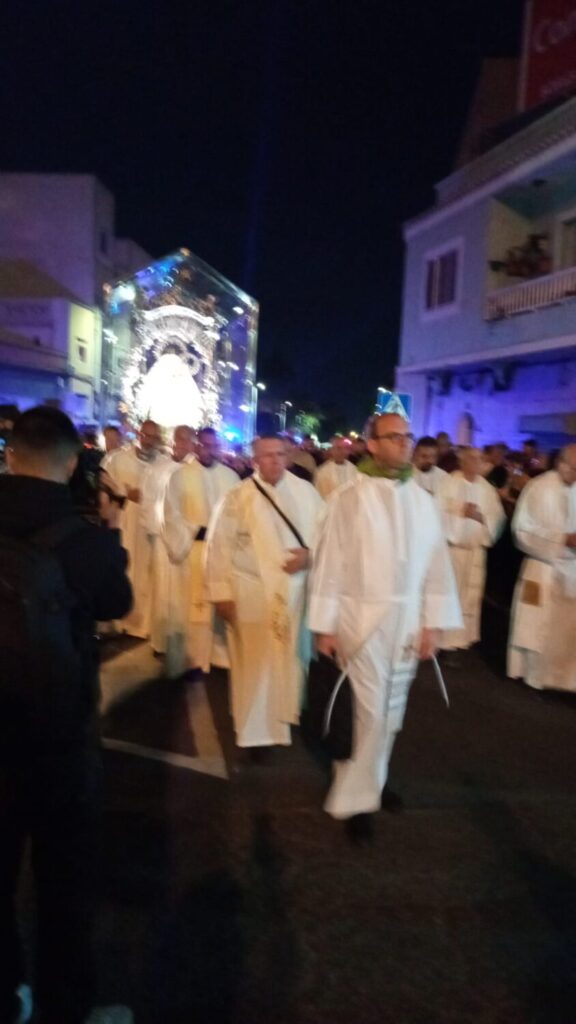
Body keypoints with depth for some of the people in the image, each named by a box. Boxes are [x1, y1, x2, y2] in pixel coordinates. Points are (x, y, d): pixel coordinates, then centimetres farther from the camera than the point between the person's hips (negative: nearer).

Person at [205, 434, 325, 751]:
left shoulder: (305, 491, 2)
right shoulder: (237, 497, -4)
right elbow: (220, 546, -4)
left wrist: (311, 555, -13)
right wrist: (222, 593, -8)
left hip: (296, 590, 3)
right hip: (252, 592, -2)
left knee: (291, 658, 15)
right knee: (255, 664, 6)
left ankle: (285, 719, 36)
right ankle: (256, 730, 21)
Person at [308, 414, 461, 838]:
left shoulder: (423, 501, 2)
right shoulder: (350, 498, -9)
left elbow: (436, 564, 4)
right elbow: (330, 561, -8)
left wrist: (432, 623, 1)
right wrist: (325, 625, -8)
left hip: (407, 620, 4)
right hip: (363, 618, -4)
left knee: (392, 710, 15)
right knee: (371, 711, -1)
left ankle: (370, 782, 35)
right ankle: (356, 797, 15)